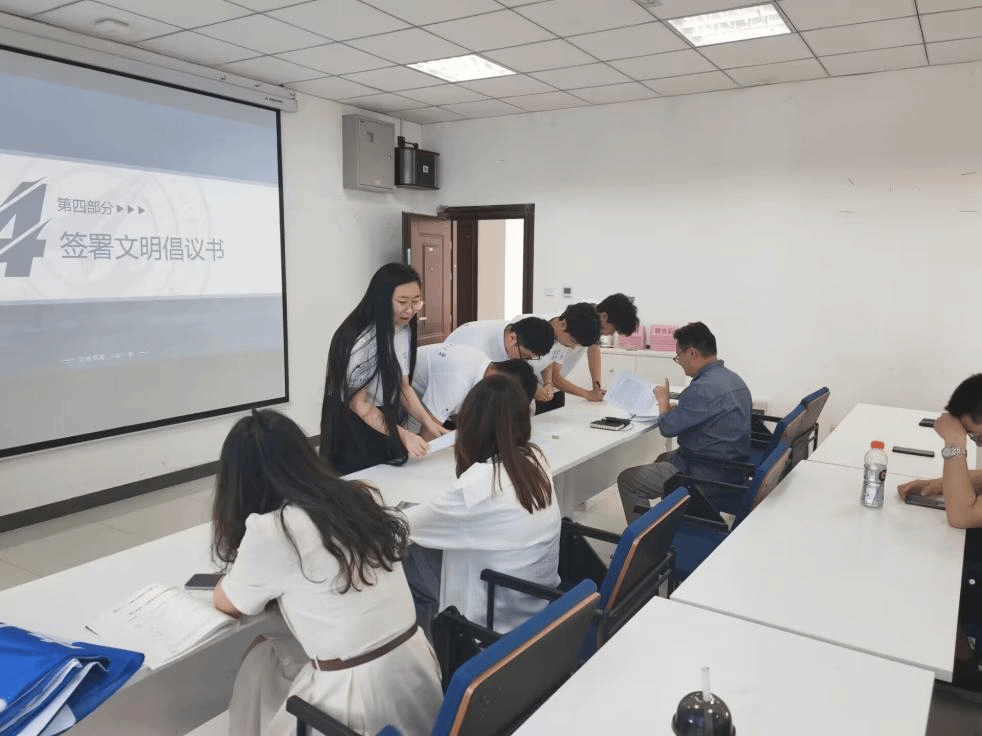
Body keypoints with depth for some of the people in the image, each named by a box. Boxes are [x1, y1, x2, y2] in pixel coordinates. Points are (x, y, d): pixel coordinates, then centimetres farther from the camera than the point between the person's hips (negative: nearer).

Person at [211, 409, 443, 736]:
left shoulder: (269, 531, -16)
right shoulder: (363, 497, 1)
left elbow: (227, 603, 5)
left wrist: (249, 564, 21)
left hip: (358, 698, -6)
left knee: (259, 663, 19)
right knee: (271, 655, 23)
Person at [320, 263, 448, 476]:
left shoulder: (404, 330, -3)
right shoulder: (361, 340, -26)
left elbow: (402, 386, 4)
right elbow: (357, 403, -20)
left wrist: (427, 422, -9)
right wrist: (404, 436, -23)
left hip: (386, 423, 7)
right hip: (354, 430, -7)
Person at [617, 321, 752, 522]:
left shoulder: (702, 388, -26)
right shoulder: (732, 378, 6)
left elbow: (668, 428, -16)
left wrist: (663, 401, 2)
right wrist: (676, 408, 6)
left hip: (708, 477, -10)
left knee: (627, 479, -4)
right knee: (664, 459, 34)